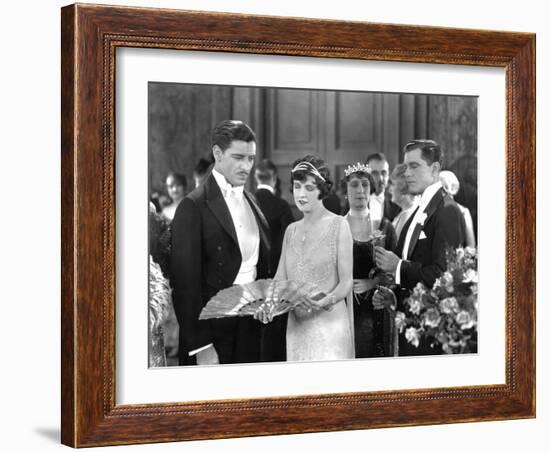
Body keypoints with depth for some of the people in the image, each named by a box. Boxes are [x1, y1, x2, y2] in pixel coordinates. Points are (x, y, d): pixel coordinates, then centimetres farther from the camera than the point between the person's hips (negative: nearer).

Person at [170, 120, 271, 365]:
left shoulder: (250, 200, 13)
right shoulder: (193, 206, -10)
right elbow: (185, 280, -13)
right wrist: (200, 346, -17)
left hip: (251, 331, 6)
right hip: (213, 334, -6)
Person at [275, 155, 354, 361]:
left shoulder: (338, 225, -1)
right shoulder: (291, 230, 15)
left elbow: (346, 280, -6)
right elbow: (280, 279, 11)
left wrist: (328, 300, -25)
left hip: (329, 323, -5)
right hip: (296, 324, 5)